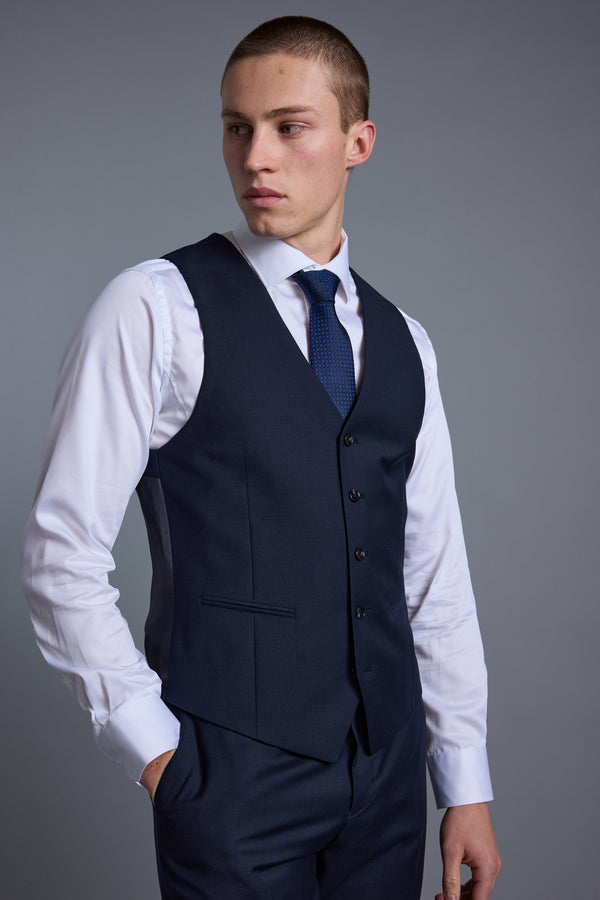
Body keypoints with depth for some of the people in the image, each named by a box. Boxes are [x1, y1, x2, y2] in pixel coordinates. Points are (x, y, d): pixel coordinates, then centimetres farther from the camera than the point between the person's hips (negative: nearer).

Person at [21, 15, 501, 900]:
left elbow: (436, 576, 10)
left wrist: (466, 787, 9)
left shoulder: (402, 344, 8)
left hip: (388, 775, 5)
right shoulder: (156, 310, -8)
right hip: (233, 775, -4)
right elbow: (62, 560, -8)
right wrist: (153, 749, -8)